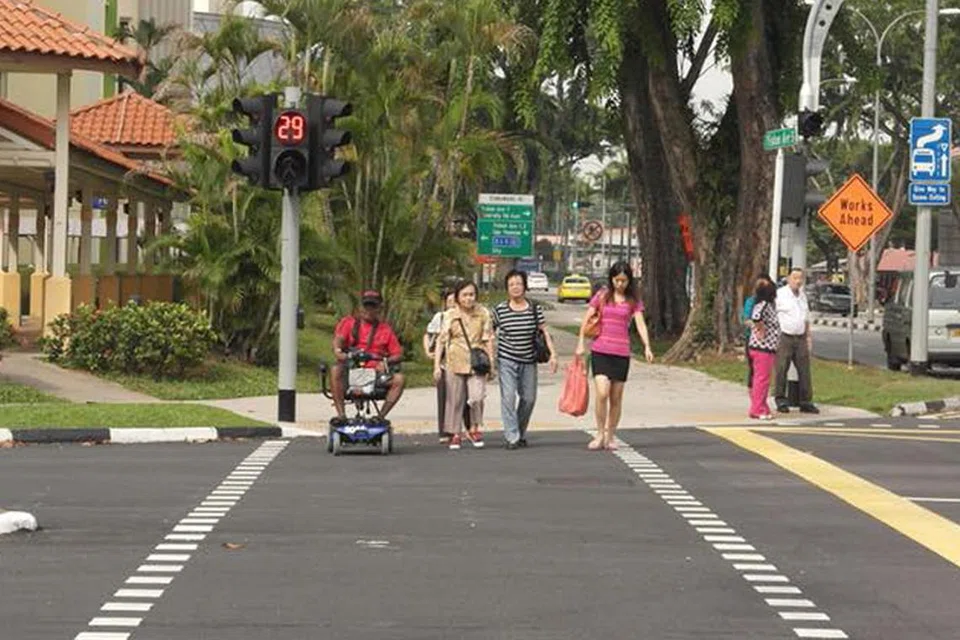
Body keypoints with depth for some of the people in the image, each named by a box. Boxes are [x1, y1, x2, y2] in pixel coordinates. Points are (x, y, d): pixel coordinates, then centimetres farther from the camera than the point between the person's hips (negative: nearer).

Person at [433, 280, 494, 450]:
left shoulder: (483, 313, 3)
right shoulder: (450, 315, 1)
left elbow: (488, 339, 8)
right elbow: (441, 341, 2)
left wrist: (491, 362, 4)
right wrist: (437, 365, -4)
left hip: (477, 364, 0)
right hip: (455, 363, 0)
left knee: (477, 397, -14)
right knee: (455, 400, 6)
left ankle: (474, 429, 8)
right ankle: (454, 434, 17)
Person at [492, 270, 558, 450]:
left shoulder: (535, 309, 1)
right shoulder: (499, 310, -2)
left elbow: (545, 332, 2)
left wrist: (553, 354, -7)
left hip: (528, 361, 2)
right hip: (506, 361, -2)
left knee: (529, 398, 6)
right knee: (508, 397, -12)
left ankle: (520, 433, 24)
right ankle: (511, 437, -9)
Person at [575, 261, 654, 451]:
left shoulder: (633, 300, 5)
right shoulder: (602, 296, 5)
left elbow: (640, 324, -4)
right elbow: (586, 320, 6)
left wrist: (647, 347, -18)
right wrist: (580, 344, 0)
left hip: (622, 352, 1)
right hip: (600, 351, -1)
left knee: (616, 398, 6)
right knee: (602, 394, -14)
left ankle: (611, 436, 19)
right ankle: (600, 435, -1)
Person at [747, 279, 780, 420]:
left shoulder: (770, 304, 13)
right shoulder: (764, 305, -18)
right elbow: (756, 317, -36)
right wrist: (761, 330, -22)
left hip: (768, 348, 10)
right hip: (763, 348, -10)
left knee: (761, 379, 14)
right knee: (762, 379, -6)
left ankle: (761, 409, 21)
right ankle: (758, 410, -3)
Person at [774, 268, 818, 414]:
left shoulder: (802, 296, 15)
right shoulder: (780, 294, -5)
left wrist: (809, 336, 18)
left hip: (800, 338, 6)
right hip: (784, 338, -6)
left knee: (805, 370, 3)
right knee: (781, 370, -4)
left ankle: (806, 402, 8)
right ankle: (781, 401, 5)